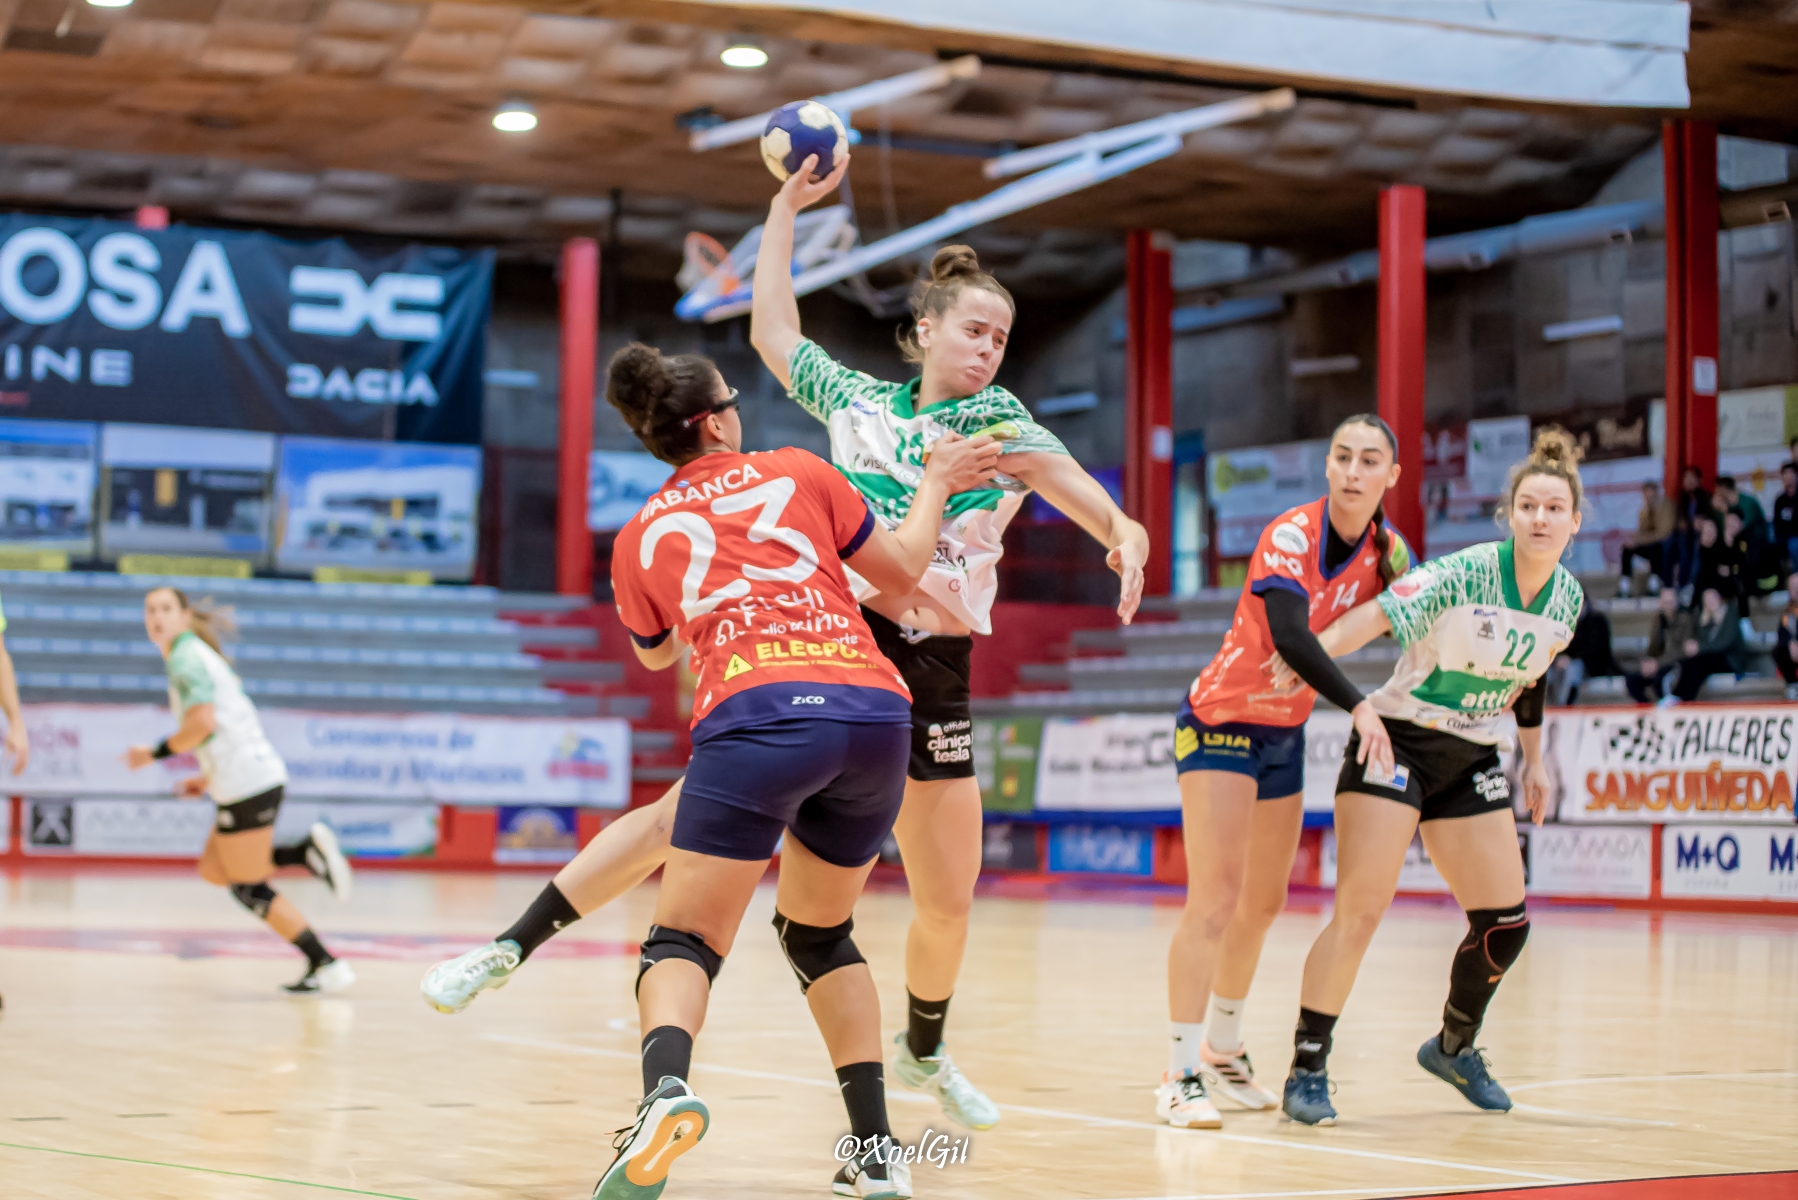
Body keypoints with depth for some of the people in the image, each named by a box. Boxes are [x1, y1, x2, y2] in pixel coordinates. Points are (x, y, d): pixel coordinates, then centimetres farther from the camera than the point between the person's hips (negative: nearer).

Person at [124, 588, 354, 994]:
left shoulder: (185, 657, -8)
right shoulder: (202, 656, 22)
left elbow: (203, 721, -22)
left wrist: (154, 754, -10)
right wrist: (207, 779, 25)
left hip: (246, 785, -10)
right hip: (262, 774, 10)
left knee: (249, 889, 0)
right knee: (213, 870, 16)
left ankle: (327, 966, 0)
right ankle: (307, 851, 3)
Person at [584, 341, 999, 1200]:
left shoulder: (639, 538, 20)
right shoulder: (796, 471, 19)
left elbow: (655, 654, 38)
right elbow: (901, 569, 25)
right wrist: (935, 486, 40)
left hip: (755, 716, -2)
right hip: (877, 715, 2)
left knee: (683, 942, 1)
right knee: (820, 933, 23)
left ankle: (665, 1087, -32)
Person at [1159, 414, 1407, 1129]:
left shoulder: (1387, 551, -3)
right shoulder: (1291, 536, -23)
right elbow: (1290, 638, -37)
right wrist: (1358, 706, -42)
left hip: (1286, 732, 7)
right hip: (1220, 720, -7)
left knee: (1264, 903, 13)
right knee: (1214, 899, -14)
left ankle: (1222, 1049, 31)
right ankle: (1180, 1076, -11)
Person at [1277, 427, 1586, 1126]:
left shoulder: (1567, 599, 1)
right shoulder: (1465, 573, -20)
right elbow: (1375, 616, -27)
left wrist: (1533, 761, 24)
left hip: (1472, 759, 6)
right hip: (1397, 742, -6)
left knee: (1506, 922, 5)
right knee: (1359, 912, -14)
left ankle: (1454, 1047, 31)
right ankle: (1307, 1069, -4)